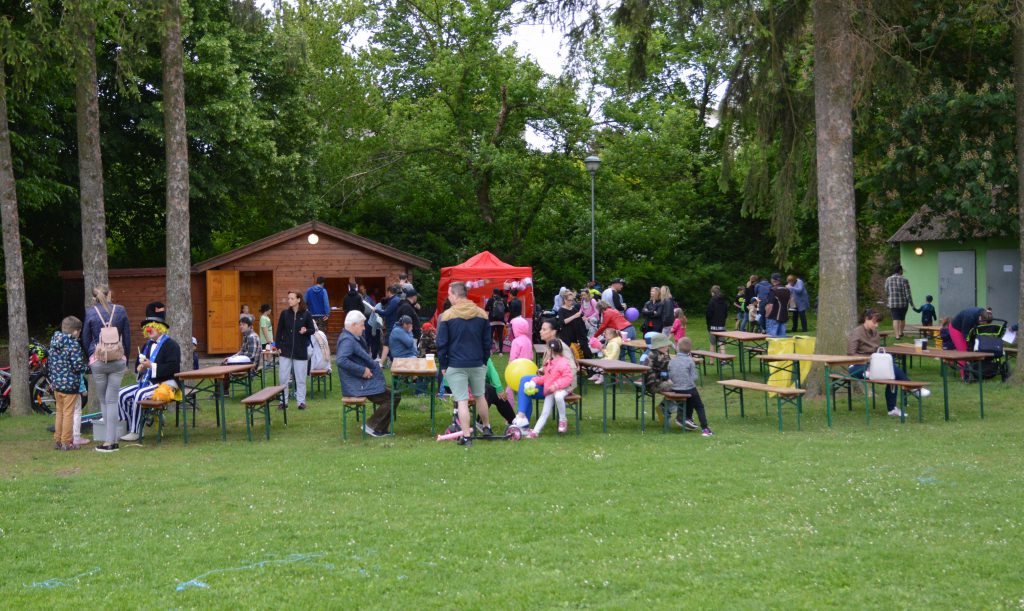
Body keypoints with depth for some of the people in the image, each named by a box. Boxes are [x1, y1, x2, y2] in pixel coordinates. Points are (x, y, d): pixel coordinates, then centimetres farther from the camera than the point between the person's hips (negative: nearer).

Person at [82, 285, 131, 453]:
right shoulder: (120, 310, 1)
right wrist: (126, 360, 16)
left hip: (98, 361, -1)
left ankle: (109, 441, 9)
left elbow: (86, 340, 4)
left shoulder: (90, 313, -2)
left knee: (102, 401, 10)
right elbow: (127, 338, 6)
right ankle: (111, 440, 1)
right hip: (118, 360, 1)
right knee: (112, 400, 4)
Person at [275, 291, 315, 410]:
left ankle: (301, 401, 14)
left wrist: (306, 331, -19)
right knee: (284, 378, 3)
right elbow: (279, 330, 5)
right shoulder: (285, 313, 1)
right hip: (286, 350, 2)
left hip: (301, 350, -1)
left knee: (301, 378, 5)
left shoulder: (306, 314, -4)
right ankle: (284, 401, 13)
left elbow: (312, 330, 2)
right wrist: (279, 346, 0)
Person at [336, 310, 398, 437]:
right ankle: (371, 425, -1)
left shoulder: (353, 338, 12)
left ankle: (381, 429, 17)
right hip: (357, 386, -11)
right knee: (394, 397, -9)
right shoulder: (347, 340, -20)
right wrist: (362, 370, -29)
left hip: (363, 382, 11)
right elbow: (340, 360, -37)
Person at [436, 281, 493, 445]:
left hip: (456, 366, -4)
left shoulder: (447, 316, -7)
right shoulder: (481, 315, 4)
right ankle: (487, 428, 32)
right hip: (478, 364, 4)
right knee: (480, 396, 21)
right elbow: (487, 342, 8)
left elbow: (441, 344, -6)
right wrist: (484, 361, 15)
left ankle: (466, 436, -4)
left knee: (462, 401, -3)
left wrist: (443, 365, 2)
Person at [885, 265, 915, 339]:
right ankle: (900, 332, 33)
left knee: (895, 319, -1)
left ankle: (897, 335, -12)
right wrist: (912, 304, -2)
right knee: (902, 318, 20)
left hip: (892, 303, 1)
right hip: (903, 303, -1)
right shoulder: (904, 280, -10)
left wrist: (887, 302, 21)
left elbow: (886, 292, 5)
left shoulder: (888, 280, -3)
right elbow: (908, 294, -10)